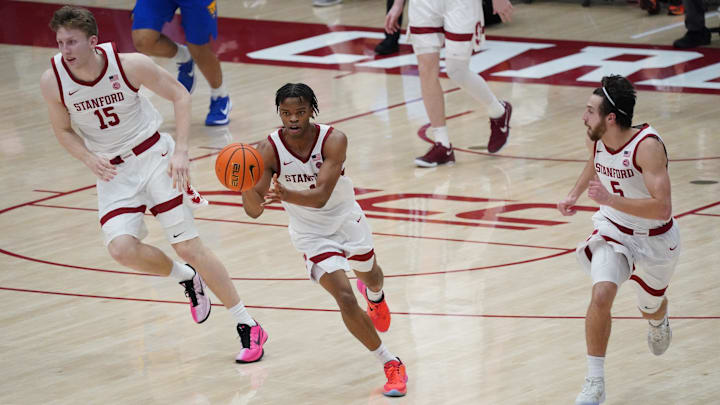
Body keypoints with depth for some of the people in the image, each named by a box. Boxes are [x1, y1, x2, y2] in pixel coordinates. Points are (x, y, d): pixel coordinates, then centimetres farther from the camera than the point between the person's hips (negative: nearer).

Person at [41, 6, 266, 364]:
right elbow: (63, 130, 5)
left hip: (153, 156, -2)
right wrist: (88, 159, -15)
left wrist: (180, 151, -14)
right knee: (121, 248, -21)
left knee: (188, 246, -7)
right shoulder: (52, 81, -13)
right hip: (112, 172, 3)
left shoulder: (129, 65, -18)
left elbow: (180, 96, -5)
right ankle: (186, 278, 11)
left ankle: (247, 326, 5)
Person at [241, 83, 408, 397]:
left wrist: (285, 195, -57)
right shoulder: (269, 151, -25)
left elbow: (320, 197, -38)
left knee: (370, 277, 28)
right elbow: (254, 210, -27)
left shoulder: (334, 141, -28)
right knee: (346, 301, -14)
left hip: (347, 219, 1)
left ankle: (375, 295, 69)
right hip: (311, 235, -1)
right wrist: (247, 186, -49)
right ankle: (391, 365, 3)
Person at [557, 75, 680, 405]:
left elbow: (662, 208, -39)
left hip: (654, 239, -3)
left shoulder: (647, 146, -33)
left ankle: (660, 324, 62)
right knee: (601, 296, -23)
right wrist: (574, 195, 3)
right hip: (613, 230, 3)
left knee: (651, 309, 21)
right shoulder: (596, 140, -13)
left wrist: (610, 199, -44)